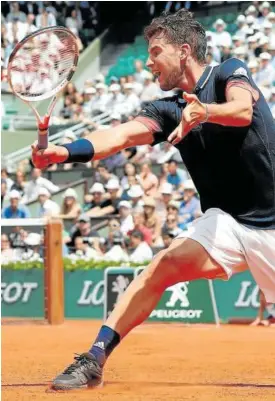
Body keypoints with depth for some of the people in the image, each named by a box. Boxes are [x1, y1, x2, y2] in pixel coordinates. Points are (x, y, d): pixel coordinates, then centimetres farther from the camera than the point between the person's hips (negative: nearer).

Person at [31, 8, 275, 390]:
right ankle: (94, 359, -24)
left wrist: (206, 112, -48)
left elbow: (243, 110, -26)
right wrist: (64, 151, -28)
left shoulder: (230, 73, -3)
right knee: (163, 267, -21)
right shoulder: (168, 111, 7)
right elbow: (120, 135, -10)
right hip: (227, 222, 2)